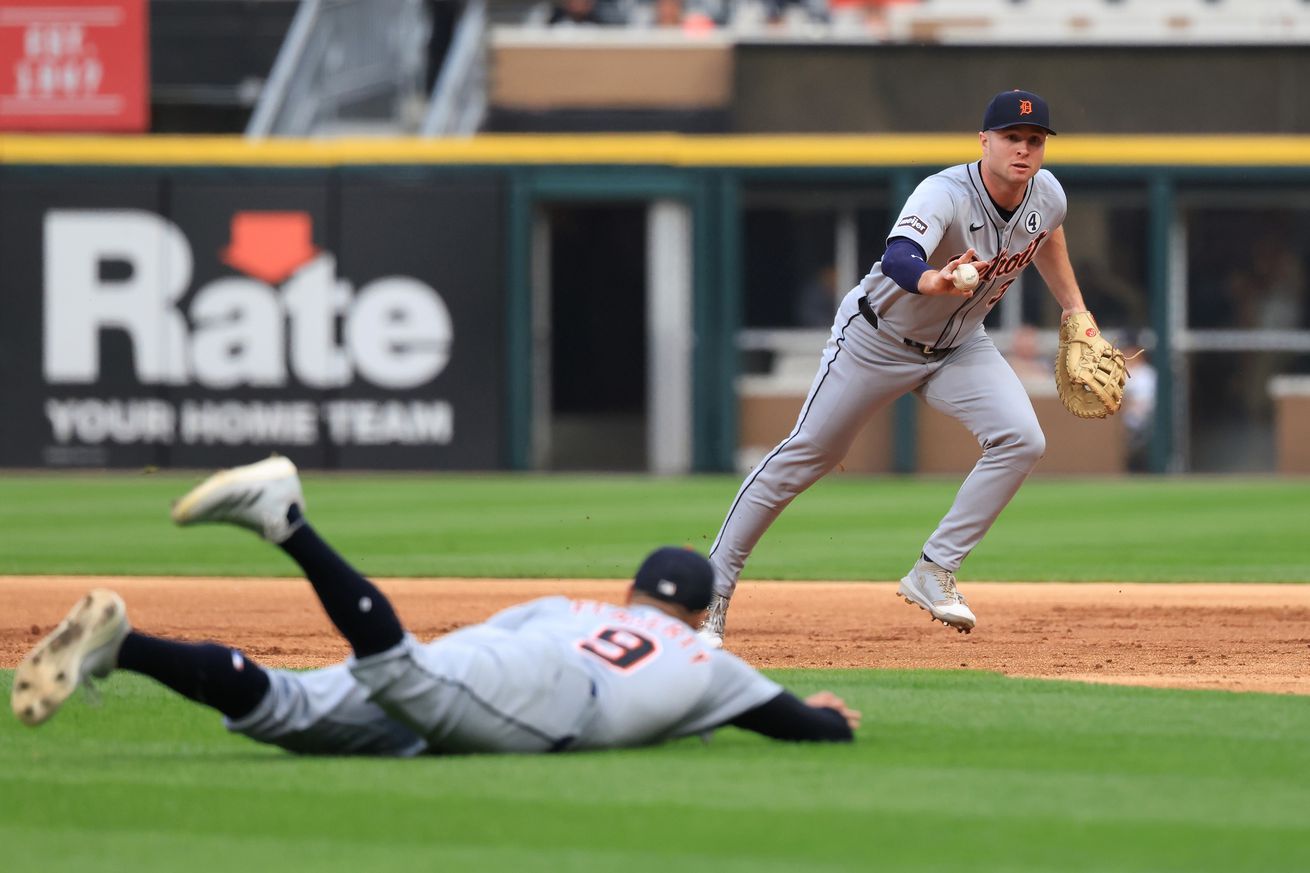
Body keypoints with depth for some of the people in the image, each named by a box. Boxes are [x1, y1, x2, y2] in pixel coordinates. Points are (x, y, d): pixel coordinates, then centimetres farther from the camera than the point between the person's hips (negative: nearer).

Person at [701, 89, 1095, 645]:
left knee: (1021, 441, -18)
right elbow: (897, 257, -54)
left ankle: (933, 574, -11)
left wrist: (1075, 312, 15)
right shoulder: (945, 195, -33)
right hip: (879, 341, -5)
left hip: (958, 346, 5)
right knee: (805, 455, 1)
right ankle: (713, 589, 12)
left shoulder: (1047, 196, -12)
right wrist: (934, 281, -75)